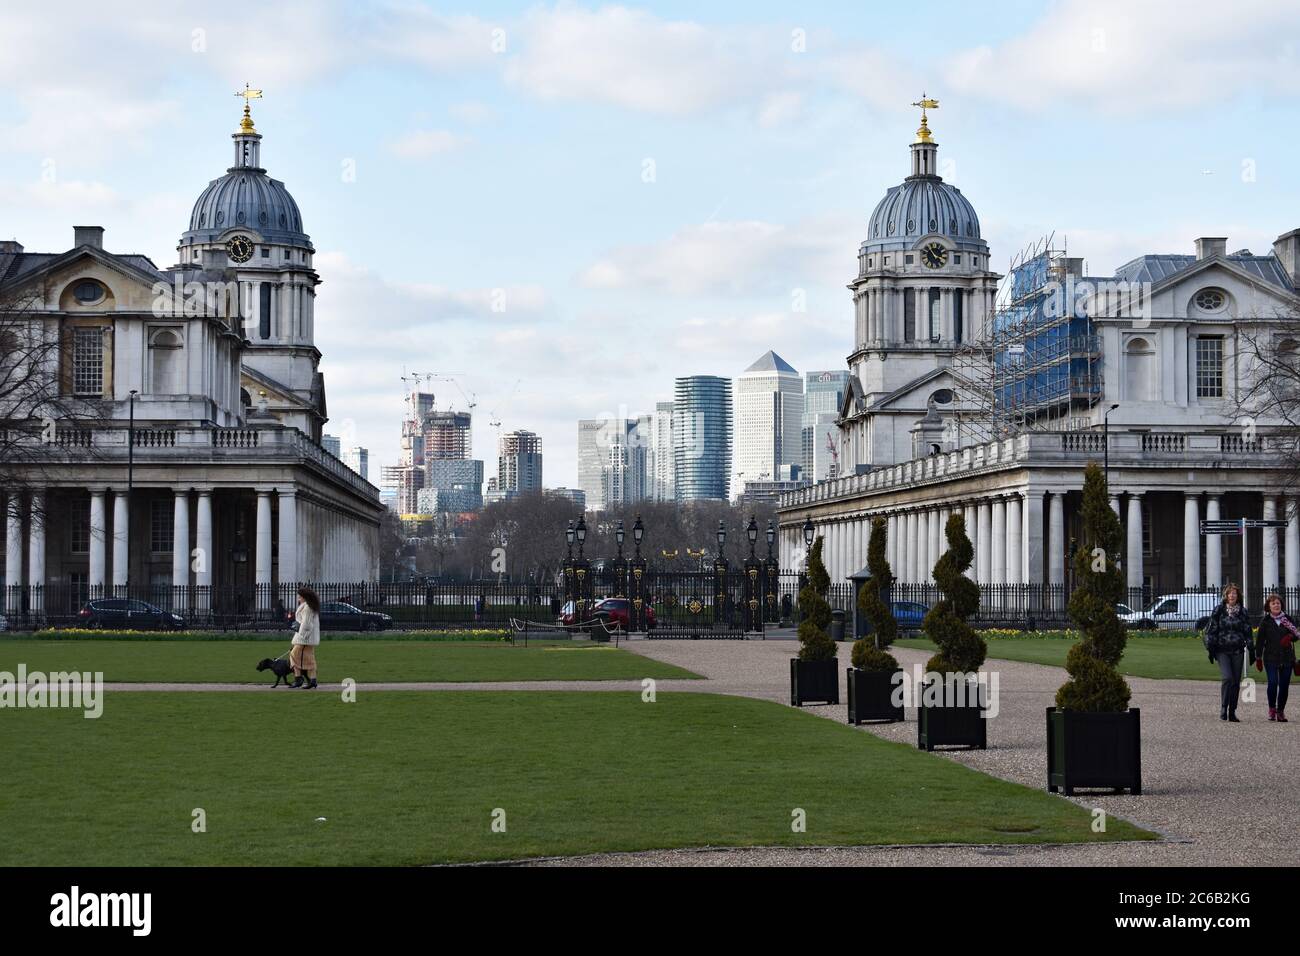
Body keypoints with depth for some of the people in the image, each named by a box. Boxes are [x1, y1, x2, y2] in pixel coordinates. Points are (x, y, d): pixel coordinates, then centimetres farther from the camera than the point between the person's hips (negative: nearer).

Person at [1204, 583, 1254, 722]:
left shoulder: (1243, 612, 8)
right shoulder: (1219, 611, 1)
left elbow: (1248, 632, 12)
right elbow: (1211, 630, 2)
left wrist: (1251, 650, 8)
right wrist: (1210, 648, -3)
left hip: (1237, 651, 3)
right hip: (1222, 650, -3)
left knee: (1236, 682, 3)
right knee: (1227, 678, -18)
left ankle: (1232, 713, 12)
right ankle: (1223, 709, -9)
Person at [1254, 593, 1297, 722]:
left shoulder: (1287, 619, 8)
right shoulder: (1265, 621, 4)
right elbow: (1259, 640, 5)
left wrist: (1290, 637, -15)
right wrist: (1258, 658, 3)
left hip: (1287, 658, 2)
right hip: (1271, 658, -2)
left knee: (1284, 685, 1)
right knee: (1273, 682, -15)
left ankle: (1281, 711, 13)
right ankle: (1272, 709, 3)